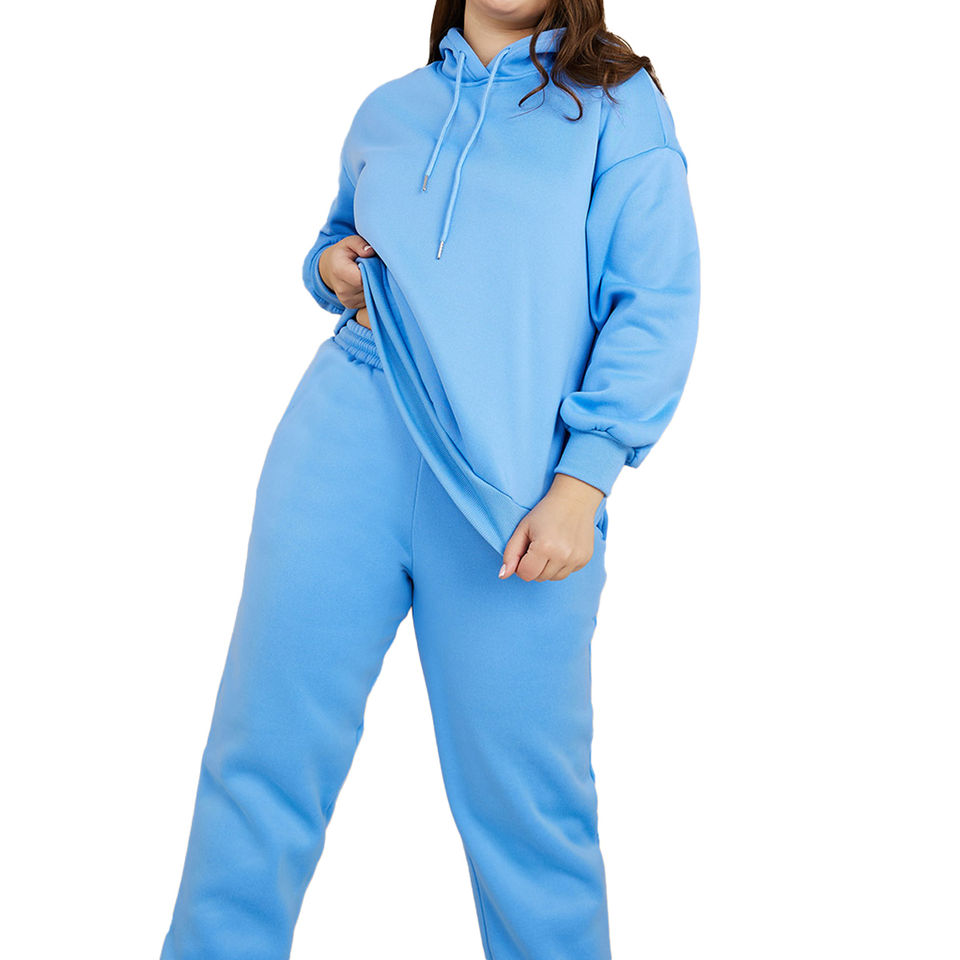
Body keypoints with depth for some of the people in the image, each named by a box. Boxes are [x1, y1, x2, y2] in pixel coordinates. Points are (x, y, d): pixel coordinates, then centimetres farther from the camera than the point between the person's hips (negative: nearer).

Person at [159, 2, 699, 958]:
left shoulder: (616, 105, 6)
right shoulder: (386, 109, 18)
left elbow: (657, 306, -3)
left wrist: (581, 485, -13)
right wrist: (330, 265, 9)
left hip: (519, 475, -3)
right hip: (350, 432, 4)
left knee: (524, 790, 0)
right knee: (267, 739, 2)